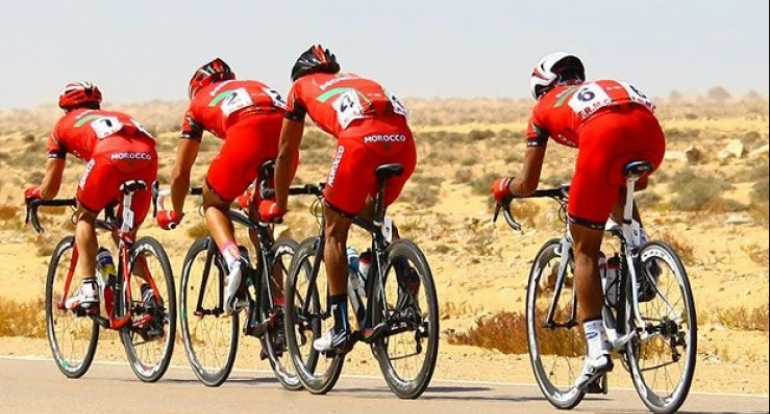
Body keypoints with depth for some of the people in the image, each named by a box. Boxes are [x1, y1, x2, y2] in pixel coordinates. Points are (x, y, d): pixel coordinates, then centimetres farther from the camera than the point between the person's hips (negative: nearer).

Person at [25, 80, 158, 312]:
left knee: (85, 217, 22)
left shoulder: (64, 125, 31)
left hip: (110, 157, -4)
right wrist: (113, 198, 67)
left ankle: (88, 291, 8)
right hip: (147, 158, 4)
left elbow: (50, 190, 32)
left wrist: (32, 194, 55)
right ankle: (149, 291, 6)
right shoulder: (117, 117, 42)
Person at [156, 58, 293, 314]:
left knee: (214, 204, 20)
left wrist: (175, 214, 48)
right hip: (284, 129, 4)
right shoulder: (255, 86, 42)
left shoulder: (199, 102, 31)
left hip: (246, 132, -4)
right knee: (260, 218, 24)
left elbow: (180, 172, 32)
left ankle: (233, 260, -10)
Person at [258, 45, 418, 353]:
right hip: (403, 141, 4)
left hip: (361, 140, -4)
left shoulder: (302, 86, 30)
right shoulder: (359, 81, 40)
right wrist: (370, 199, 60)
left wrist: (278, 205, 47)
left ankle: (340, 330, 9)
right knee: (372, 214, 32)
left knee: (335, 231, 13)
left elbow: (286, 154, 33)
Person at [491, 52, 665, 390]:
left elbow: (528, 184, 32)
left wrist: (503, 187, 54)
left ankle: (597, 349, 2)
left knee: (584, 248, 10)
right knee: (618, 188, 39)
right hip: (651, 133, 4)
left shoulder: (545, 107, 32)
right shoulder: (602, 88, 43)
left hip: (603, 136, -4)